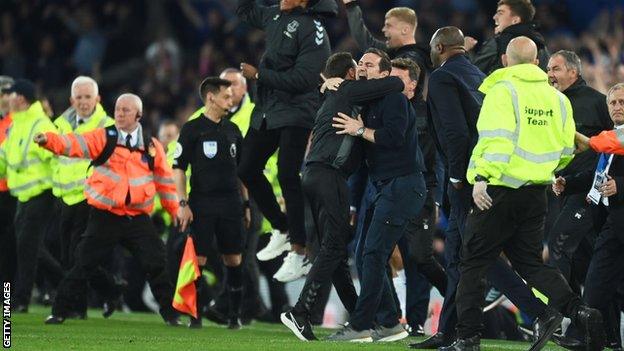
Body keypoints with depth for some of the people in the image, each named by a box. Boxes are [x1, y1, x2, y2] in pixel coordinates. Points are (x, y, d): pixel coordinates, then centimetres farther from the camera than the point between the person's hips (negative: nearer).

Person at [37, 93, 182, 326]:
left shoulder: (152, 146, 8)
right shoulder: (104, 138, 1)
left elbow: (164, 179, 16)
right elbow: (74, 144, -14)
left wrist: (174, 209, 16)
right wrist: (48, 140, -32)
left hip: (138, 217, 1)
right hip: (105, 217, -1)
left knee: (156, 265, -1)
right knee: (84, 265, 0)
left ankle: (170, 314, 12)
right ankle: (59, 311, 8)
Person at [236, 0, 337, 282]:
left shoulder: (312, 29, -17)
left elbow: (302, 79, -23)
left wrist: (259, 75, -16)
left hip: (295, 113, -9)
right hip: (267, 109, 9)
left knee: (287, 176, -14)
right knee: (247, 169, 11)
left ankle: (299, 254, -11)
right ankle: (282, 230, 26)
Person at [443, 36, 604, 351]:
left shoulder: (502, 90, -9)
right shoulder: (557, 98, 11)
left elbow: (498, 137, -22)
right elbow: (565, 150, 14)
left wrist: (483, 176, -27)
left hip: (500, 191, -6)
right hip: (536, 192, 6)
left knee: (474, 264, 4)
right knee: (529, 262, 14)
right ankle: (578, 310, -8)